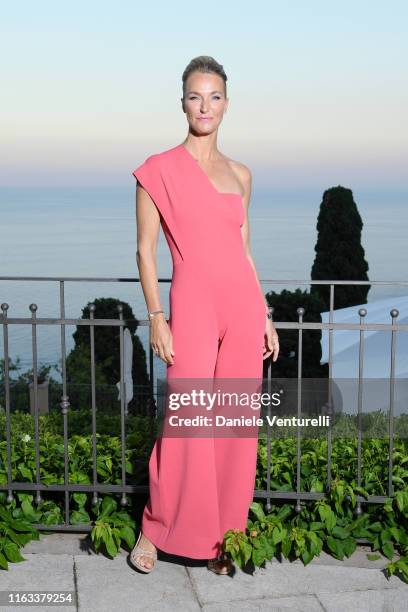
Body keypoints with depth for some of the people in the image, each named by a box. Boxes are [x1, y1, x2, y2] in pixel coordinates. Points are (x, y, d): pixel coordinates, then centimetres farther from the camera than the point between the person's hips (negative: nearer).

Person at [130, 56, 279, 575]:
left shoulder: (240, 174, 12)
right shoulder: (159, 170, -1)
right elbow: (146, 249, -3)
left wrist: (264, 316, 13)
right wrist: (156, 317, -10)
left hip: (243, 303, 5)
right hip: (193, 303, -4)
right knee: (187, 423, -5)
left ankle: (222, 537, 20)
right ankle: (154, 528, 17)